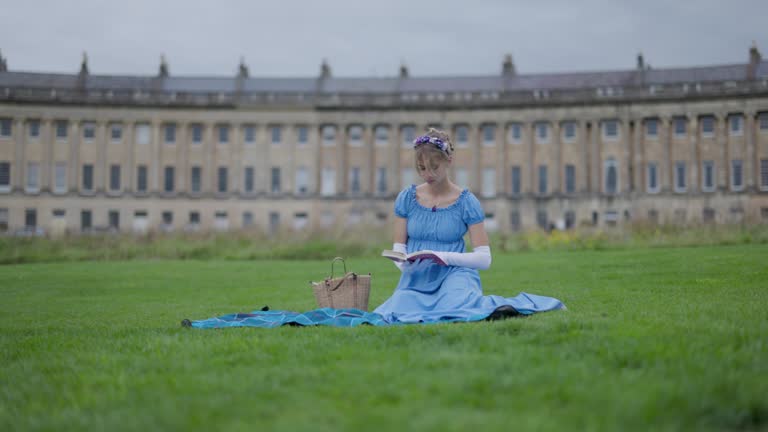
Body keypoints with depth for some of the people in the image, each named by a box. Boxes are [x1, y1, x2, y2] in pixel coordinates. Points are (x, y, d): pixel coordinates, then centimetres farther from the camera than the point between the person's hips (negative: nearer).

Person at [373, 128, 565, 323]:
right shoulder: (406, 198, 5)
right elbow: (398, 247, 9)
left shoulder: (467, 202, -2)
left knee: (456, 310, -39)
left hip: (454, 274, -4)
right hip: (416, 278, 4)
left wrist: (445, 257, -20)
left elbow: (484, 258, -4)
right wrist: (404, 263, -15)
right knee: (400, 313, -29)